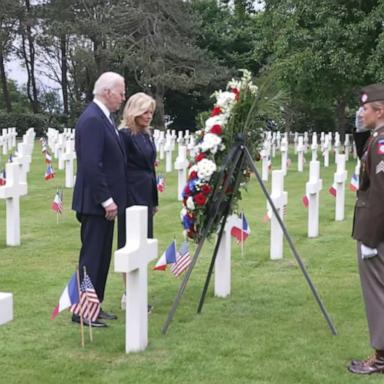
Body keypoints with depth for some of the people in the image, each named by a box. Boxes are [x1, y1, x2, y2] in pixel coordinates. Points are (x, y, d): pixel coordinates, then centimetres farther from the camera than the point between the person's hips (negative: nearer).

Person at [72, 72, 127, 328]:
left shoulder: (103, 117, 13)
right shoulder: (92, 120, -18)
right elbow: (91, 165, -24)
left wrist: (110, 199, 15)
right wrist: (106, 200, -21)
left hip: (105, 201, 10)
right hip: (96, 202, -10)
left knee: (102, 256, 14)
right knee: (92, 256, -3)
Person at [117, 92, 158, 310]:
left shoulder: (147, 134, 13)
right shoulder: (125, 135, -11)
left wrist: (155, 200, 18)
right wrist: (124, 200, -18)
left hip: (146, 195, 8)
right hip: (132, 196, -8)